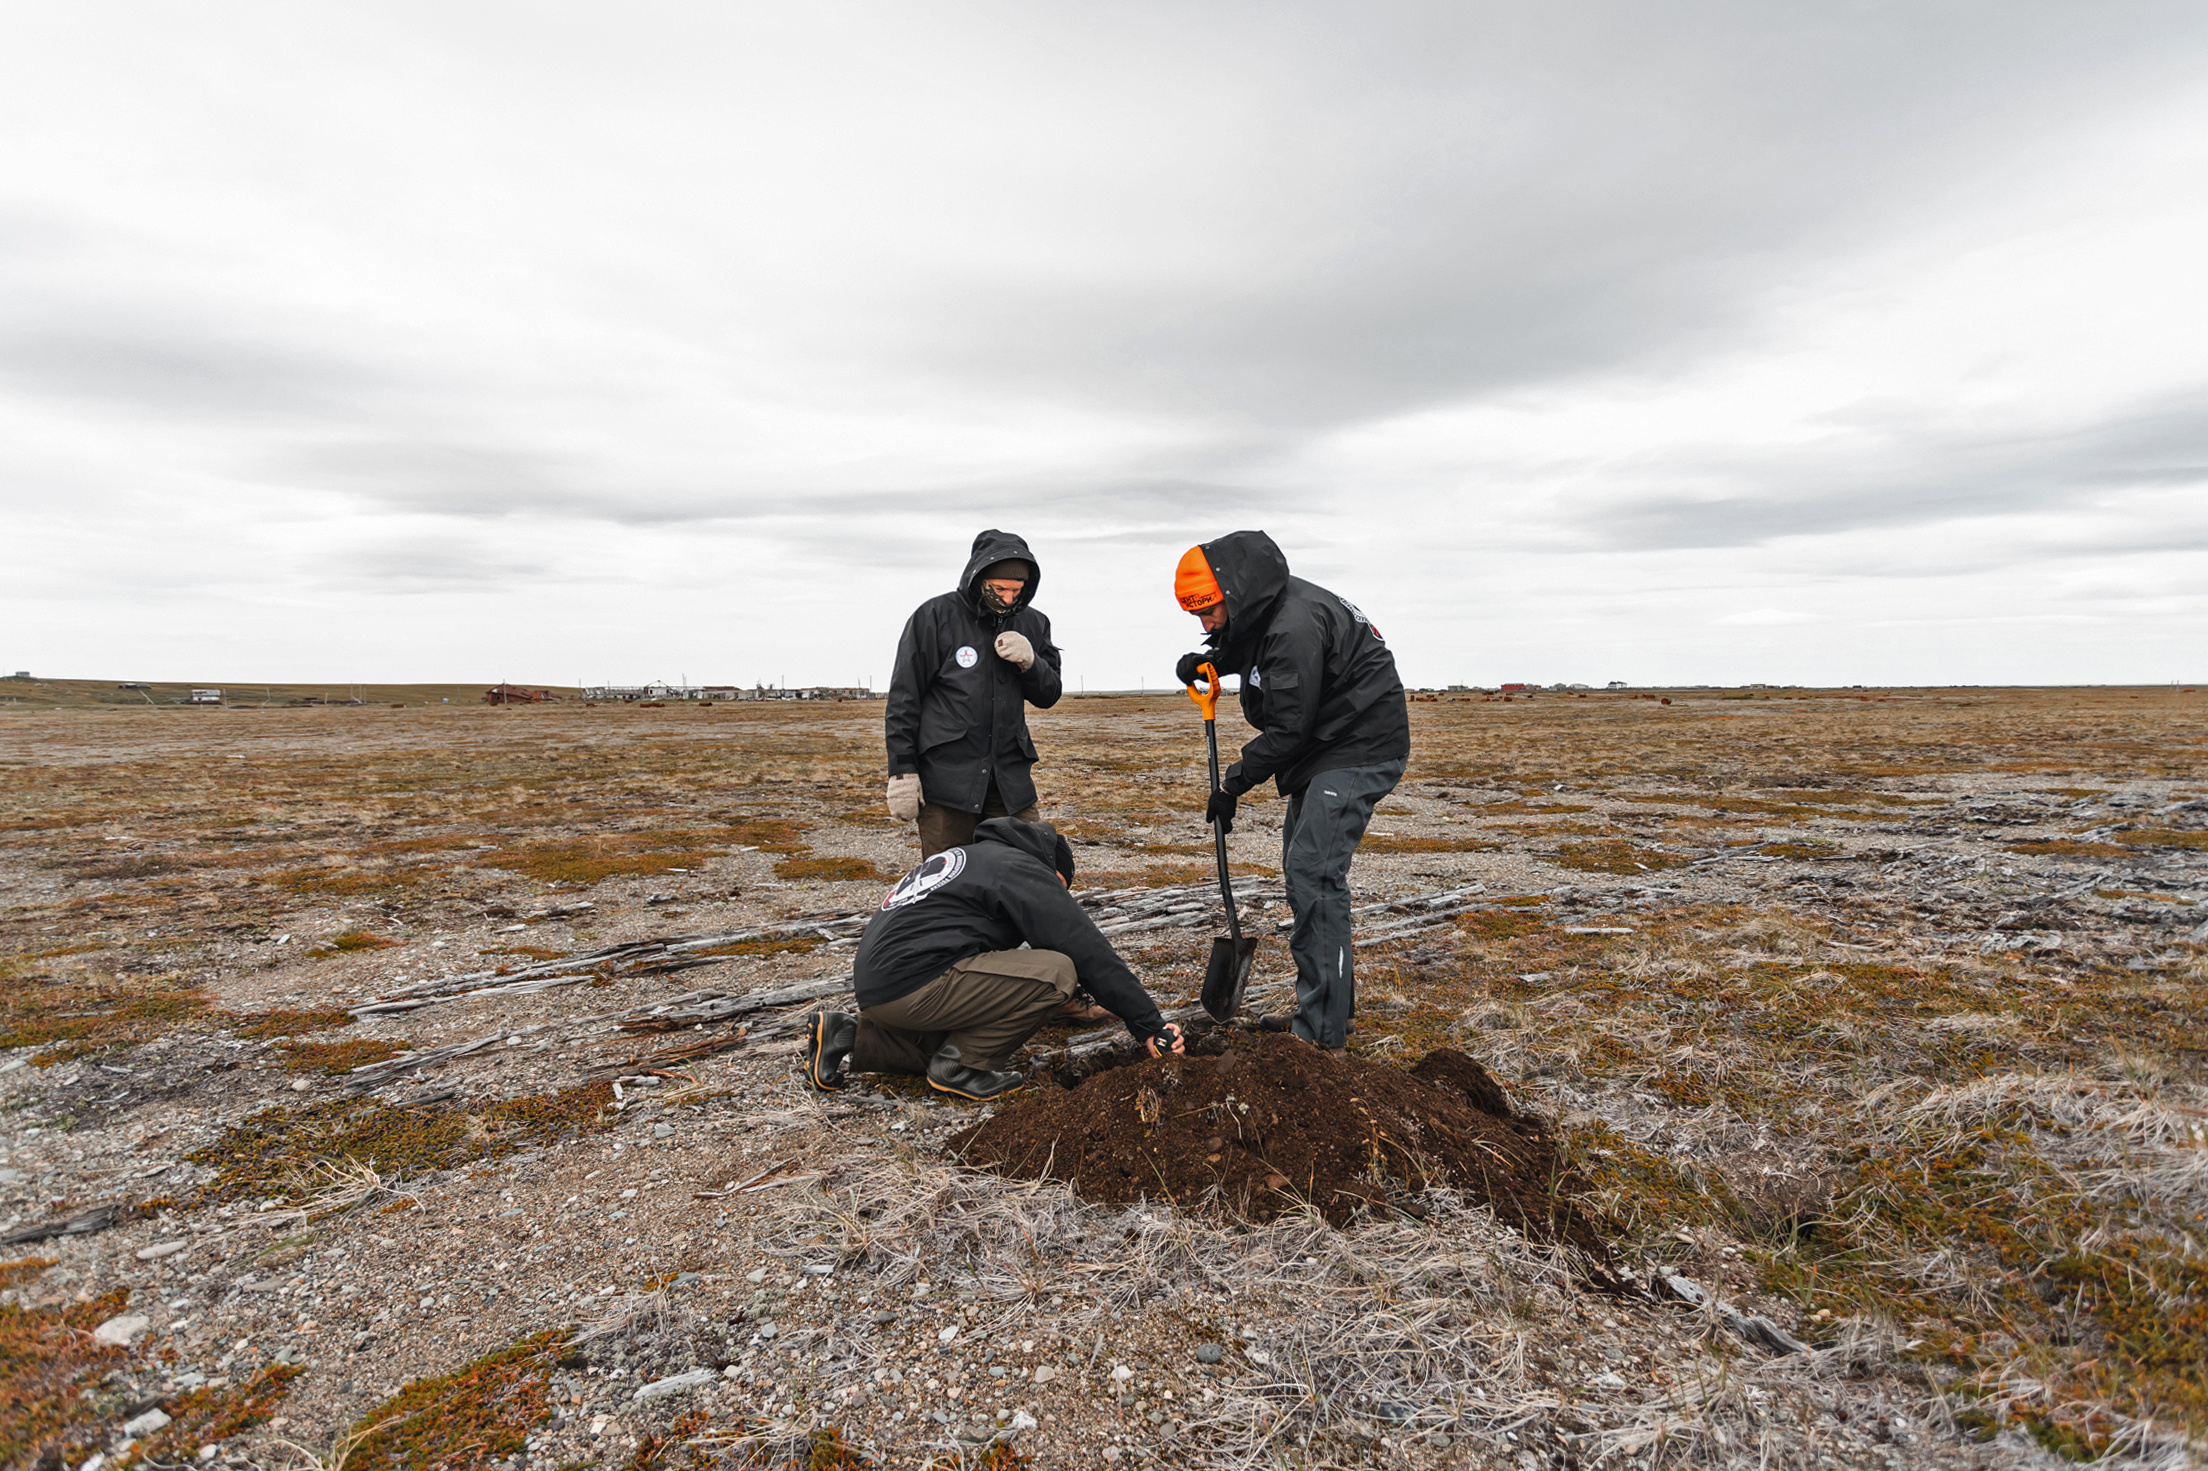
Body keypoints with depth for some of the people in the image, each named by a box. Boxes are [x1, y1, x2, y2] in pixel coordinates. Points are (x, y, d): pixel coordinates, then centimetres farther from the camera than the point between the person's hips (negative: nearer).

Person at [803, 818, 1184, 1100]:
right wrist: (1149, 1026, -1)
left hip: (874, 983, 10)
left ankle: (849, 1038, 17)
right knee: (1057, 971, -11)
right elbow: (1088, 950, -5)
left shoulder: (970, 857, 27)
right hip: (914, 986, -10)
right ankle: (961, 1065, -2)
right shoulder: (1024, 869, -1)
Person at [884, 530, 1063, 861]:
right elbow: (904, 699, -3)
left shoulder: (1032, 624, 9)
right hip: (945, 776, -4)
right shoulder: (934, 617, -3)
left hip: (1010, 778, 4)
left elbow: (1048, 695, 13)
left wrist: (1029, 662, -9)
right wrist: (901, 771, -8)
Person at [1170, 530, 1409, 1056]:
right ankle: (1327, 1002, 25)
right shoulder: (1264, 612, 5)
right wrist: (1209, 659, 8)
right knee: (1303, 868, 14)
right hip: (1322, 749, 11)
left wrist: (1233, 785, -13)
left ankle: (1322, 1032, -11)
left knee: (1313, 873, -16)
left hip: (1361, 749, -11)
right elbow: (1246, 650, 29)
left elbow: (1288, 728, -24)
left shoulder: (1294, 626, -26)